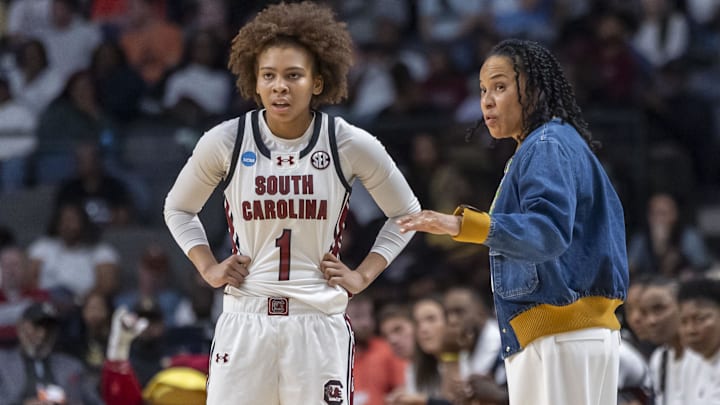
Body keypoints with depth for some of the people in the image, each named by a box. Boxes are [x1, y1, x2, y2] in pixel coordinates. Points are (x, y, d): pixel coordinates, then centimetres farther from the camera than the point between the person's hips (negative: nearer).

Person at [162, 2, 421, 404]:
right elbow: (179, 209, 17)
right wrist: (208, 268, 4)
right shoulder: (225, 142, -1)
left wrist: (363, 275, 4)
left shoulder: (351, 145, -3)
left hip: (320, 322, 0)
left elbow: (405, 212, 13)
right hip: (245, 322, 1)